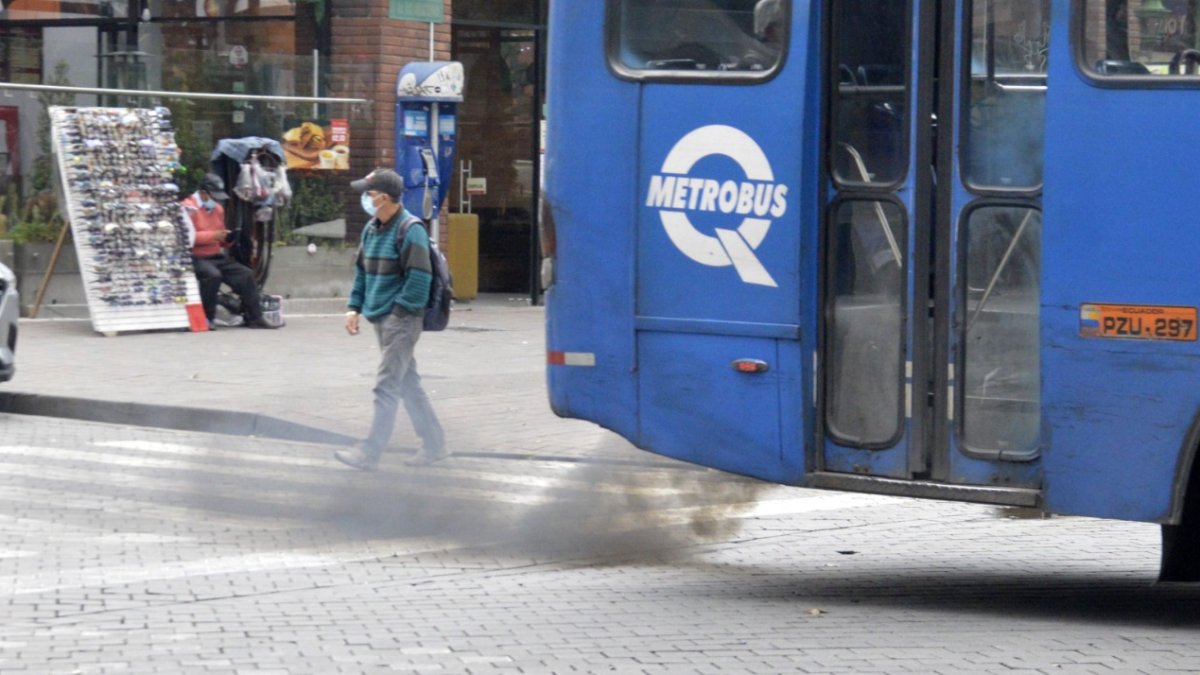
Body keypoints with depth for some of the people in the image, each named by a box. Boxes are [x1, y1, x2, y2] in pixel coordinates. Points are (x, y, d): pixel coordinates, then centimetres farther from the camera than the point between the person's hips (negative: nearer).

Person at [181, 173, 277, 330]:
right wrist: (212, 235, -25)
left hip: (217, 257, 8)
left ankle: (254, 318, -1)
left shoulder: (218, 209, 17)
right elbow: (187, 236, -21)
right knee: (213, 275, -36)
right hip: (196, 258, -8)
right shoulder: (189, 208, -9)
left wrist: (227, 239, 3)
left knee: (246, 274, -5)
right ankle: (205, 319, -25)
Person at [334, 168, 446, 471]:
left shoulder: (410, 230, -14)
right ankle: (434, 444, 21)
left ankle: (369, 452, -8)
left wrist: (399, 311, -18)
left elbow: (419, 278, -18)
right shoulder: (372, 228, 12)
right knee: (408, 384, 13)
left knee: (386, 387, -8)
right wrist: (355, 307, 12)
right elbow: (362, 271, 21)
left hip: (401, 320, -9)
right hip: (381, 319, 9)